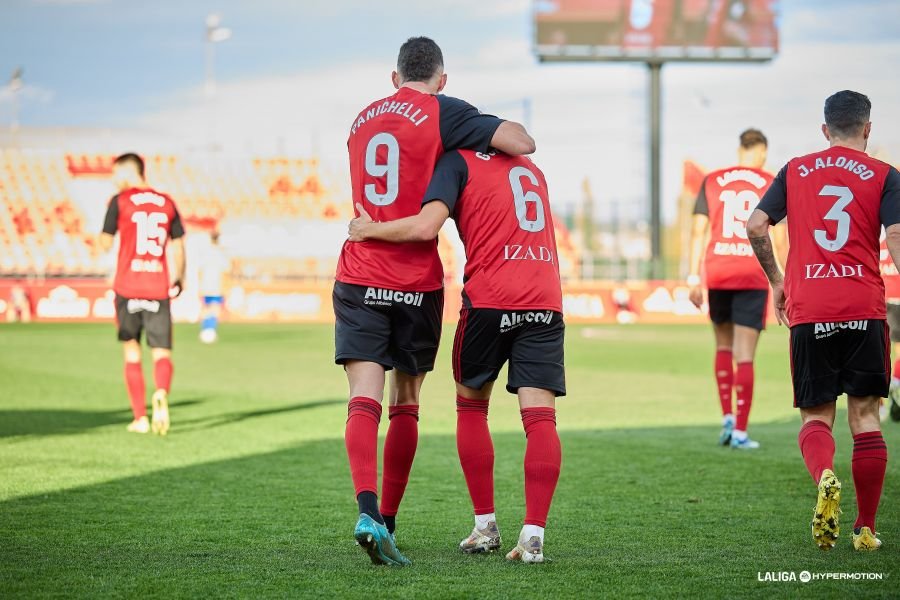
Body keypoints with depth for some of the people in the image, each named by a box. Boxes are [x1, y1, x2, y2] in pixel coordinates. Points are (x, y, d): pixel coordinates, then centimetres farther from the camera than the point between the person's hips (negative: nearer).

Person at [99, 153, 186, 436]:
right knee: (162, 353, 4)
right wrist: (178, 280, 24)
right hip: (159, 290, 2)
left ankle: (140, 417, 6)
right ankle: (161, 393, -27)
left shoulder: (120, 201, -2)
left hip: (128, 288, -2)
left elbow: (105, 244, -1)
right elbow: (178, 247, 11)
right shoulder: (167, 203, 9)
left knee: (132, 351, 9)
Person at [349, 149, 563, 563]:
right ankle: (533, 536, -13)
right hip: (545, 300, 4)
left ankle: (485, 526, 16)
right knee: (540, 416, -3)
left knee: (471, 404, 16)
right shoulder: (530, 168, 24)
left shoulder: (457, 161, 4)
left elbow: (425, 227, -11)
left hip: (489, 299, -4)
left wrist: (370, 230, 3)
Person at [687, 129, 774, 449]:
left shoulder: (712, 181, 7)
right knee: (744, 356, 0)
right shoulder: (771, 185, 1)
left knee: (723, 346, 20)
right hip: (753, 276, -2)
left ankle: (727, 417, 11)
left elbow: (698, 231, 2)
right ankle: (740, 431, -2)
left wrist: (694, 278, 4)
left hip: (717, 275, 2)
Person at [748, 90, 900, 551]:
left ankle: (825, 477, -25)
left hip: (807, 310, 1)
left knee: (815, 417, 8)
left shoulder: (795, 171, 11)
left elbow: (756, 225, 4)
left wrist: (777, 282, 17)